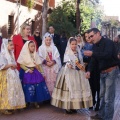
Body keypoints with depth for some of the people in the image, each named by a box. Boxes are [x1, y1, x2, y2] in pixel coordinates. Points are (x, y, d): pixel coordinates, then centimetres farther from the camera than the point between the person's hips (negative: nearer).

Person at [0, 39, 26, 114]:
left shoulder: (11, 54, 13)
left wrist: (14, 66, 0)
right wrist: (11, 65, -17)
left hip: (13, 75, 8)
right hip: (6, 76, -8)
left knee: (14, 90, 9)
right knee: (7, 91, -5)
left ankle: (11, 106, 17)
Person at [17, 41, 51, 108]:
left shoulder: (36, 54, 7)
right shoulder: (24, 55, -5)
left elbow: (39, 65, 8)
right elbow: (21, 65, -8)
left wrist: (42, 73, 4)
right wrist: (28, 70, -18)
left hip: (36, 73, 4)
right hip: (27, 74, -4)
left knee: (38, 87, 1)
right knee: (29, 88, -3)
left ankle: (36, 102, 9)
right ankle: (28, 102, 10)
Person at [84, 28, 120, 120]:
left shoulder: (108, 42, -15)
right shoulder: (95, 45, 10)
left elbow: (107, 55, -32)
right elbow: (93, 60, 5)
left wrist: (92, 54, -36)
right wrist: (89, 70, -10)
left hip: (111, 71, -9)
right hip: (102, 72, 9)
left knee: (108, 98, -6)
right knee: (102, 95, 18)